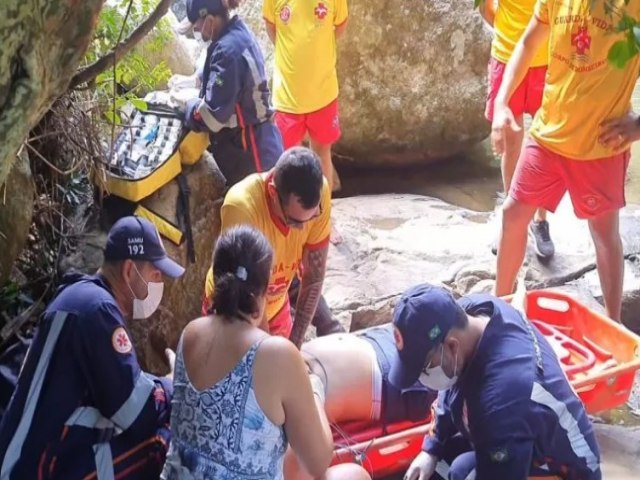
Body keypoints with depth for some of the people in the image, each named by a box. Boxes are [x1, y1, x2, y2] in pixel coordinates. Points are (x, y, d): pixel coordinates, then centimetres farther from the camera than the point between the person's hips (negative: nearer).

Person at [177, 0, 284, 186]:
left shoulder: (228, 50, -25)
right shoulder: (239, 33, 4)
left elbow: (212, 116, -26)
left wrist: (187, 104, -8)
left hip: (249, 149, -10)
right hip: (257, 142, 10)